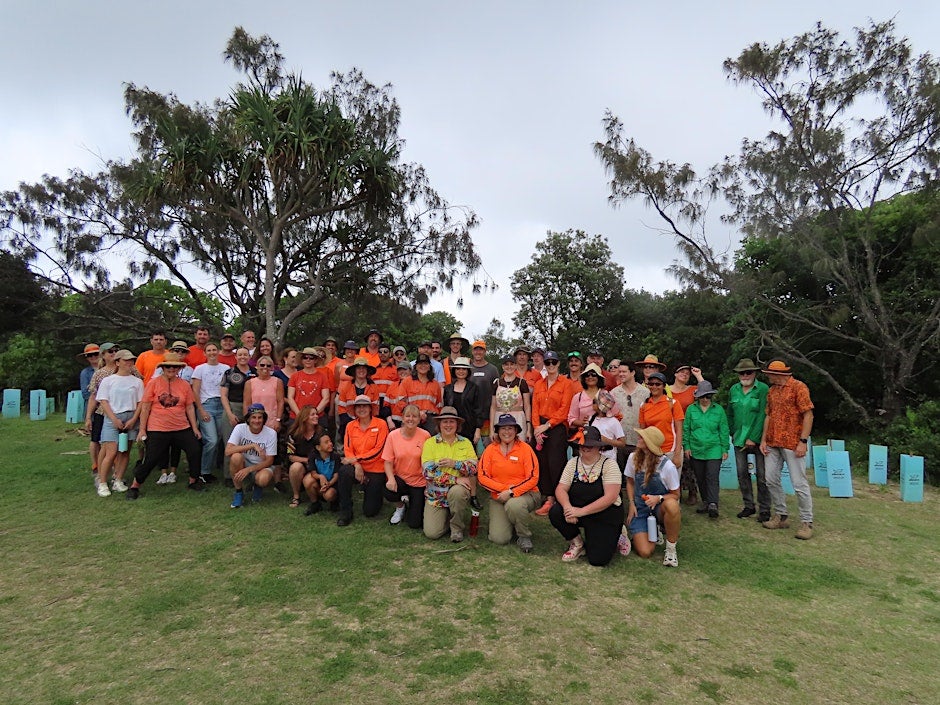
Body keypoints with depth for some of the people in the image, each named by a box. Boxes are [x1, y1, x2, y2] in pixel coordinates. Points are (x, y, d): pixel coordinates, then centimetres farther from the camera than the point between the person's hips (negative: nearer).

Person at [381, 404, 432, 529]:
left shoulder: (425, 436, -12)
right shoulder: (393, 435, -8)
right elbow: (388, 461, -6)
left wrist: (430, 485, -13)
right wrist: (391, 479, -23)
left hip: (419, 482, -1)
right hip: (400, 479, 1)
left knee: (415, 523, -5)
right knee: (389, 492, -33)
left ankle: (411, 503, 32)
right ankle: (400, 507, 6)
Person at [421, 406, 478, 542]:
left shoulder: (465, 443, 5)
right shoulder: (430, 443, -2)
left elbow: (474, 467, -5)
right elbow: (428, 471, -14)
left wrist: (454, 464, -22)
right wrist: (455, 479, -19)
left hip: (460, 489, 1)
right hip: (435, 494, -1)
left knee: (457, 491, -36)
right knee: (432, 533, -15)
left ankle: (458, 528, -9)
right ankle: (446, 516, 20)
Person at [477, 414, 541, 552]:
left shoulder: (525, 448, -7)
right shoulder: (490, 449, 0)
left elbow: (533, 478, -12)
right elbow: (482, 477, -4)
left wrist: (511, 492, -21)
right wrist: (504, 488, -16)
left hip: (524, 494, -2)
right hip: (498, 497, 2)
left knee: (513, 505, -38)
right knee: (499, 539, -13)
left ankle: (524, 536, -7)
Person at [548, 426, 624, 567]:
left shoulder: (609, 464, -13)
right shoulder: (573, 463, 1)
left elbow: (610, 497, -21)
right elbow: (561, 489, -4)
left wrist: (581, 511, -25)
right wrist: (567, 507, -26)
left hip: (606, 516, -4)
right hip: (578, 511, 4)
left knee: (597, 559, -17)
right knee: (555, 512, -23)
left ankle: (612, 536, 17)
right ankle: (577, 544, 4)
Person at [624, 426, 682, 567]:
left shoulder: (667, 466, -18)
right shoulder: (633, 458, -6)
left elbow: (675, 495, -7)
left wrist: (658, 498, -26)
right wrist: (631, 504, -4)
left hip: (660, 508, -2)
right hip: (639, 508, 3)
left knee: (672, 505, -41)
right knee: (645, 552, -17)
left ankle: (671, 549, -17)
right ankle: (653, 531, 20)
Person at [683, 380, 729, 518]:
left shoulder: (719, 410, 2)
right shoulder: (691, 409, 3)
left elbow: (724, 431, 5)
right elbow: (686, 429, 6)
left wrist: (725, 449, 3)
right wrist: (687, 447, 2)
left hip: (714, 450, -2)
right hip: (696, 450, 2)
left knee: (712, 477, -9)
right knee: (700, 478, 10)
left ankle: (713, 504, -11)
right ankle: (705, 502, 22)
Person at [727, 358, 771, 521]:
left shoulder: (763, 389, -8)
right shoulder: (734, 390, 8)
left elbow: (762, 415, -12)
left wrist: (753, 438, -14)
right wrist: (733, 434, 10)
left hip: (758, 439, -5)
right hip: (739, 439, 5)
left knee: (761, 475, 1)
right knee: (742, 474, 10)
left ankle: (764, 509, 12)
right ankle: (749, 506, 22)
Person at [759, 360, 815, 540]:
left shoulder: (798, 387, -7)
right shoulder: (771, 391, 14)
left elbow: (808, 415, -11)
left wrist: (803, 441, -17)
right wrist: (763, 440, 8)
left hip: (792, 444, -7)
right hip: (772, 443, 7)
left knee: (799, 483, -3)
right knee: (771, 480, 8)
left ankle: (806, 522, 8)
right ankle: (781, 516, 21)